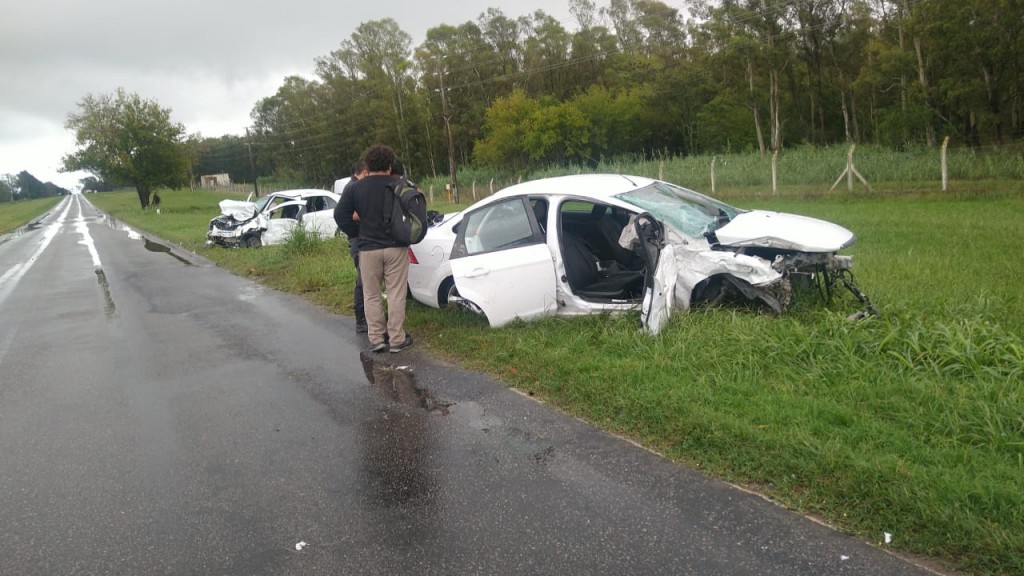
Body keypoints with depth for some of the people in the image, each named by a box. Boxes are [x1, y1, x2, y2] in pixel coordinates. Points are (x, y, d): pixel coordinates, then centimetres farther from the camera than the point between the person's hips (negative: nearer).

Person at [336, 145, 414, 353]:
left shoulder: (354, 189, 0)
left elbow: (342, 217, -3)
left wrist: (359, 233, 9)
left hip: (368, 248, 1)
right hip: (396, 247, -1)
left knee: (371, 295, 11)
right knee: (396, 294, 5)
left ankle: (376, 339, 12)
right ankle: (397, 339, 8)